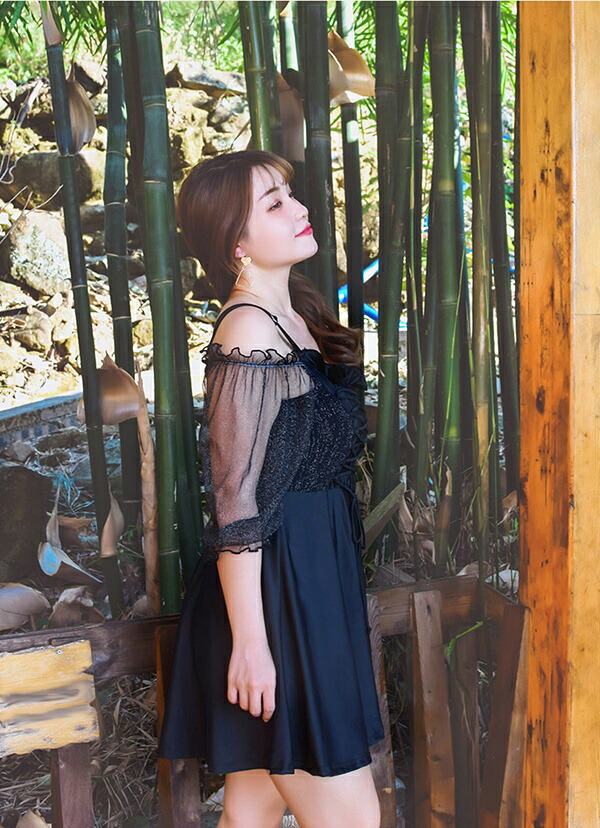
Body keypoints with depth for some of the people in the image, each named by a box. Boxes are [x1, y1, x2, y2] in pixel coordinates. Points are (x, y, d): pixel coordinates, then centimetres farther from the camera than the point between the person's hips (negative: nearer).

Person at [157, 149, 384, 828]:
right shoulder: (249, 332, -18)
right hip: (274, 590, -9)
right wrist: (249, 643, -18)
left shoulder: (297, 314, 11)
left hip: (316, 575, 9)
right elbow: (236, 507, -19)